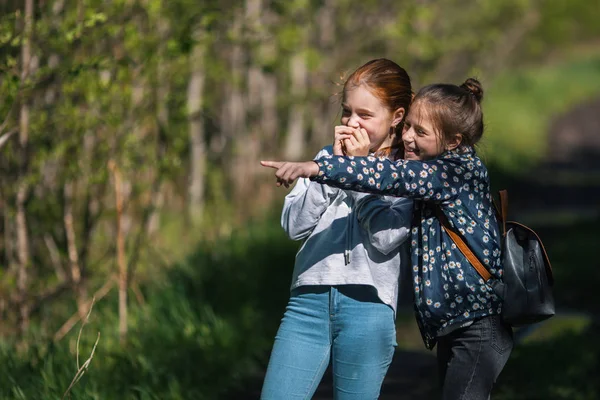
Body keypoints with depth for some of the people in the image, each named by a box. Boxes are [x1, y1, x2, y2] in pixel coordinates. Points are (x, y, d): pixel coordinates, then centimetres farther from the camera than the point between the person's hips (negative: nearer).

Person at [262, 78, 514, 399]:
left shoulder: (462, 169, -14)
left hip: (479, 327, -10)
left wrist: (316, 168, -38)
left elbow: (394, 176, -29)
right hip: (451, 327, 10)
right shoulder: (432, 172, 15)